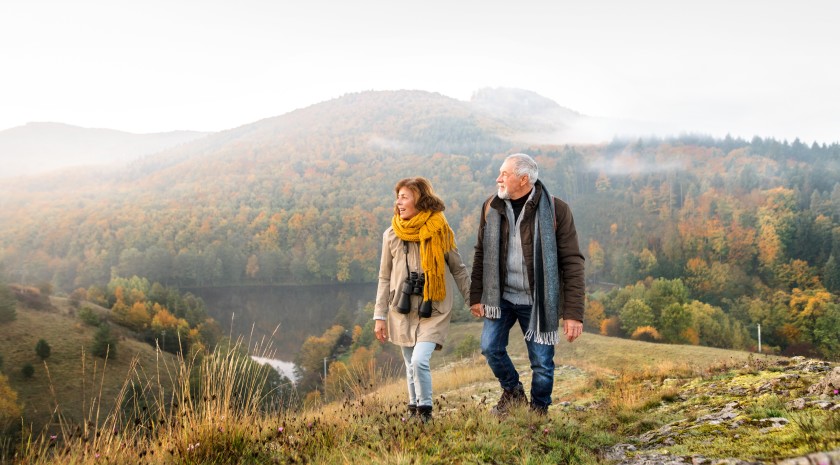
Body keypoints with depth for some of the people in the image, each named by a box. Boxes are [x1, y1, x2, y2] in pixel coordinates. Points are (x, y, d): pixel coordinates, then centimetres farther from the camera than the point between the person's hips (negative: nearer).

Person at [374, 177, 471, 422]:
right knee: (411, 366, 11)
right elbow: (385, 278, 7)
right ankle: (414, 409, 28)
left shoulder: (440, 232, -5)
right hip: (402, 311, 3)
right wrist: (380, 316, 5)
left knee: (419, 361, -17)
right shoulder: (391, 235, 2)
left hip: (433, 311, -3)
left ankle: (425, 411, 0)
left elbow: (459, 270, 5)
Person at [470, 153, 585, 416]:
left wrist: (573, 313, -17)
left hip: (537, 302, -3)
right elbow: (481, 254, 8)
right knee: (490, 347, -3)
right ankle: (512, 392, 26)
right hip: (501, 296, 3)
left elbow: (572, 263, -12)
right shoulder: (491, 207, 0)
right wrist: (476, 297, 4)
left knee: (542, 362, 2)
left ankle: (539, 412, 28)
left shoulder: (556, 210, -12)